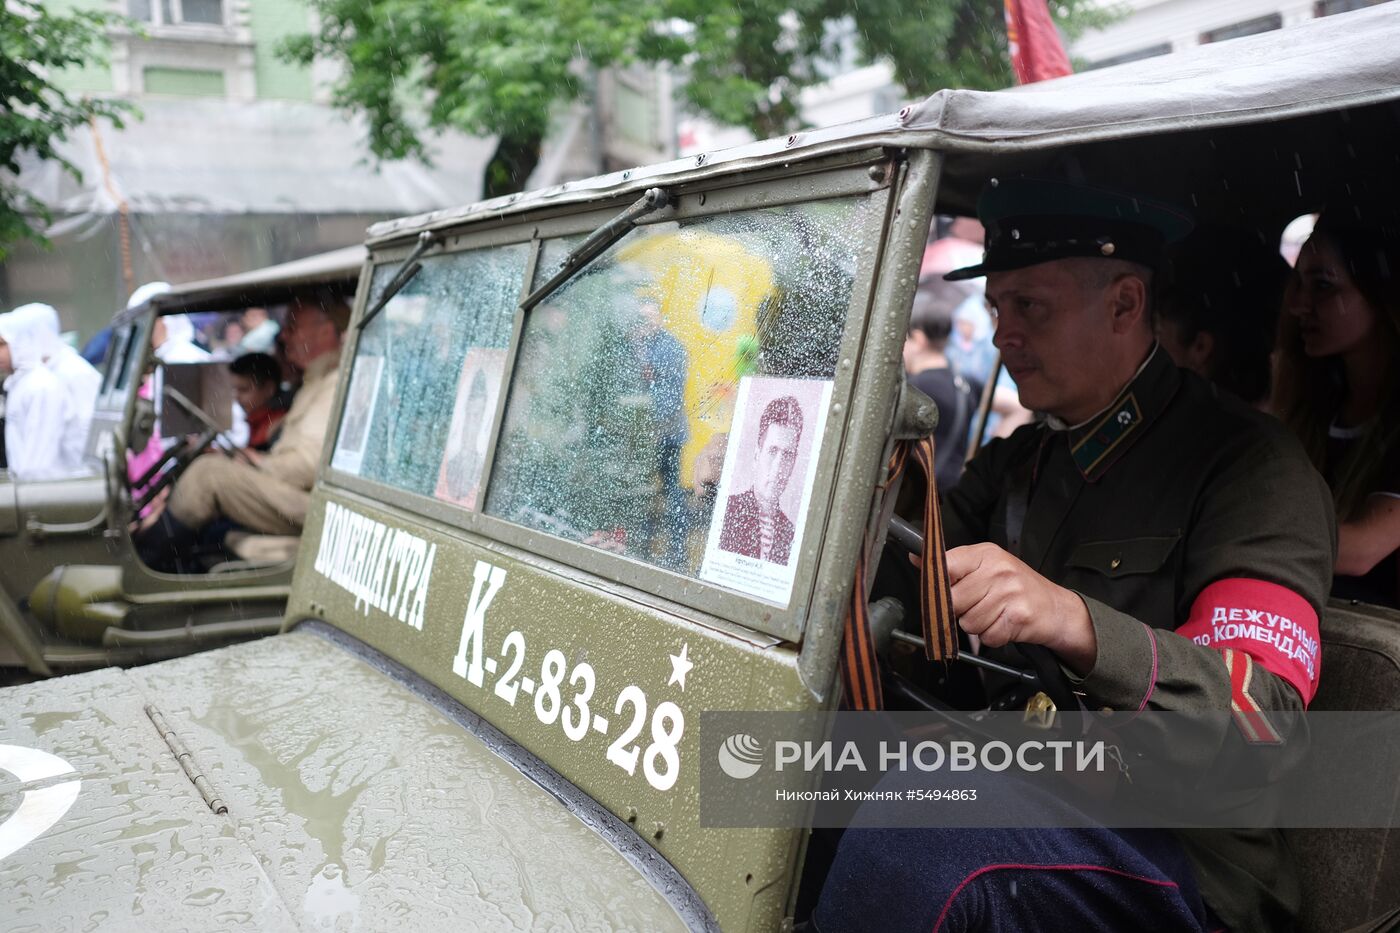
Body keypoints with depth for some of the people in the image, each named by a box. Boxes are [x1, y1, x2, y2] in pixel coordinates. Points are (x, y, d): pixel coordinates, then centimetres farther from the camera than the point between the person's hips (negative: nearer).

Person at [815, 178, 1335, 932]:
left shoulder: (1248, 465, -8)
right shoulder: (1017, 461, 16)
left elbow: (1262, 725, -21)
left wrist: (1079, 624, -37)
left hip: (1176, 860, -6)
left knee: (909, 840, -32)